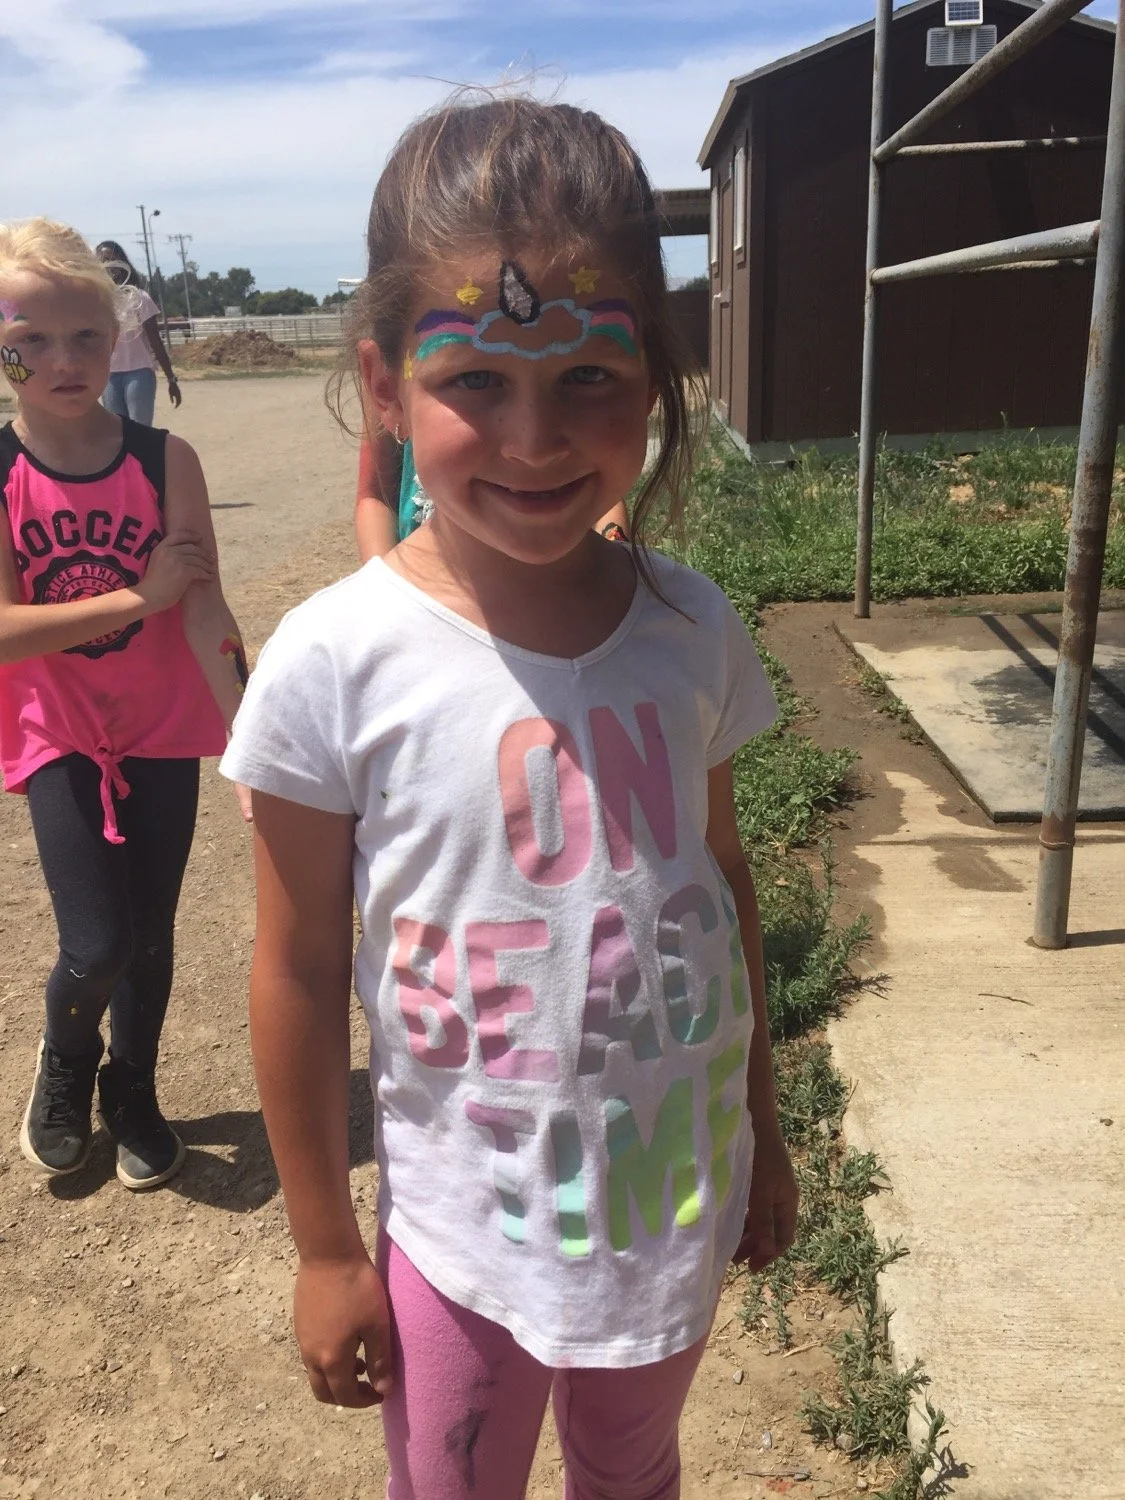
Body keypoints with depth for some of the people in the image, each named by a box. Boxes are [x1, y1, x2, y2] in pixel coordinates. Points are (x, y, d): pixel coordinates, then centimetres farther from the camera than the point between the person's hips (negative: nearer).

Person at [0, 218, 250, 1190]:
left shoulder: (165, 460, -9)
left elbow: (205, 609, -13)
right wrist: (141, 596, -22)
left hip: (164, 731, 1)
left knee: (151, 937, 11)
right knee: (97, 947, -6)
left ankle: (133, 1094, 38)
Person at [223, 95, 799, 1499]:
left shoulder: (693, 633, -11)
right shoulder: (335, 664, -21)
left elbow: (724, 882, 2)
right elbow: (299, 975, -11)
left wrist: (763, 1129, 12)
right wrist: (325, 1250, -2)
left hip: (680, 1198, 3)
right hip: (462, 1224, -2)